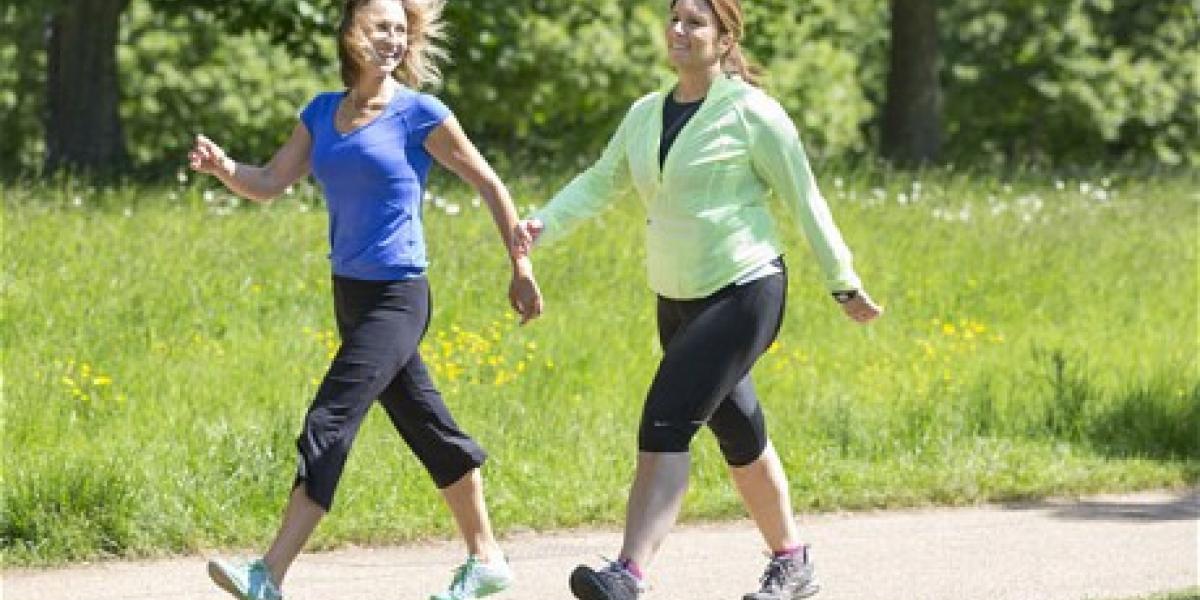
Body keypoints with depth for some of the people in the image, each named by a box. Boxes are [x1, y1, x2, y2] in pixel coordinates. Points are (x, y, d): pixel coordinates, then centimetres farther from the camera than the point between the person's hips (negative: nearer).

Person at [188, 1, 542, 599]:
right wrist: (223, 167, -15)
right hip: (350, 296, 6)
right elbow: (269, 184, 6)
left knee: (328, 424, -14)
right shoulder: (322, 112, 8)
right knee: (428, 428, 15)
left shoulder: (421, 114, -8)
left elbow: (488, 184, -1)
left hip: (397, 299, -6)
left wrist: (521, 268, 0)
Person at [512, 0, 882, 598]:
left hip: (744, 294, -7)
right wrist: (542, 224, -9)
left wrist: (845, 285, -2)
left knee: (665, 424, -20)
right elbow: (600, 183, 9)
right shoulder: (646, 113, 10)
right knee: (739, 437, 17)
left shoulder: (751, 113, -10)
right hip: (679, 302, 7)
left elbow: (805, 199, -6)